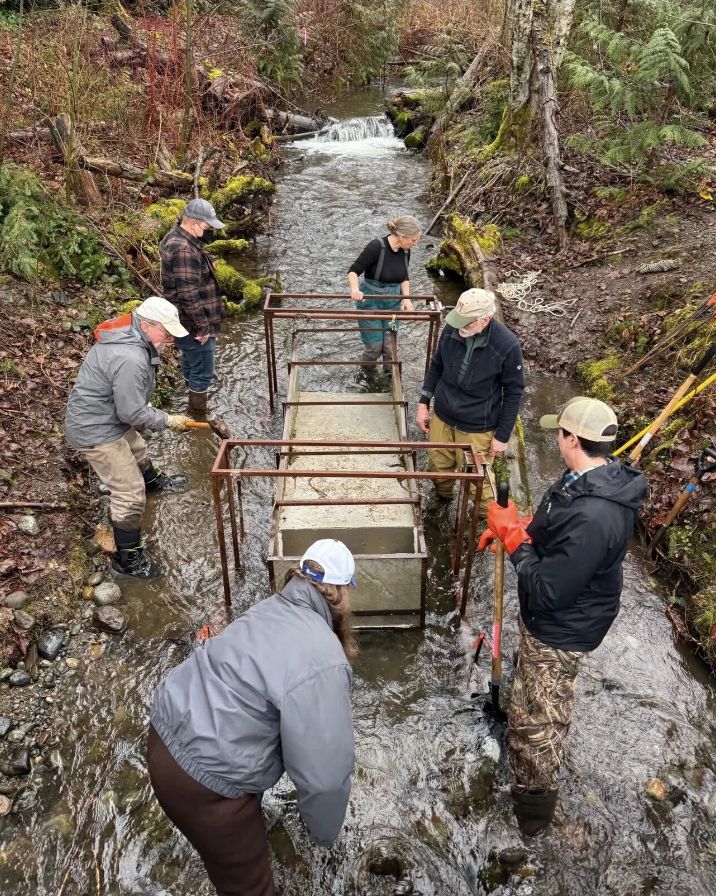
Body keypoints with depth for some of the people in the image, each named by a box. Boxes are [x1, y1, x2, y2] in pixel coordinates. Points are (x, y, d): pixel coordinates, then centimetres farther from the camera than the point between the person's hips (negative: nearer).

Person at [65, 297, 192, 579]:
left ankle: (154, 481, 66)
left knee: (137, 450, 35)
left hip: (107, 416, 10)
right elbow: (132, 413, -26)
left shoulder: (129, 336, -2)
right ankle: (128, 558, 11)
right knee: (130, 494, -4)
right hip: (96, 430, -10)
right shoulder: (129, 359, -34)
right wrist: (168, 421, -13)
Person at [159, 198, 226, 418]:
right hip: (194, 324, -11)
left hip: (187, 322, 11)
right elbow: (188, 295, -28)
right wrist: (203, 327, -22)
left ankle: (192, 413, 42)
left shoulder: (177, 238, 7)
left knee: (192, 368, 24)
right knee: (202, 373, 0)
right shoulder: (184, 250, -27)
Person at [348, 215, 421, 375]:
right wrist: (355, 290, -42)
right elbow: (353, 270, -23)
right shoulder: (376, 247, -25)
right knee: (374, 345, 1)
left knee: (390, 344, 7)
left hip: (392, 301, 5)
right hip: (370, 300, -5)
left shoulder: (405, 251, -7)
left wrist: (406, 299, -5)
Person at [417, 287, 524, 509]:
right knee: (438, 469, 20)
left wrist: (502, 435, -9)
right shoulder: (451, 329, -13)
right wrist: (423, 403, 5)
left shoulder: (507, 345, -23)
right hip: (442, 416, 4)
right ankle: (441, 502, 51)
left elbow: (513, 393, -12)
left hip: (477, 427, -4)